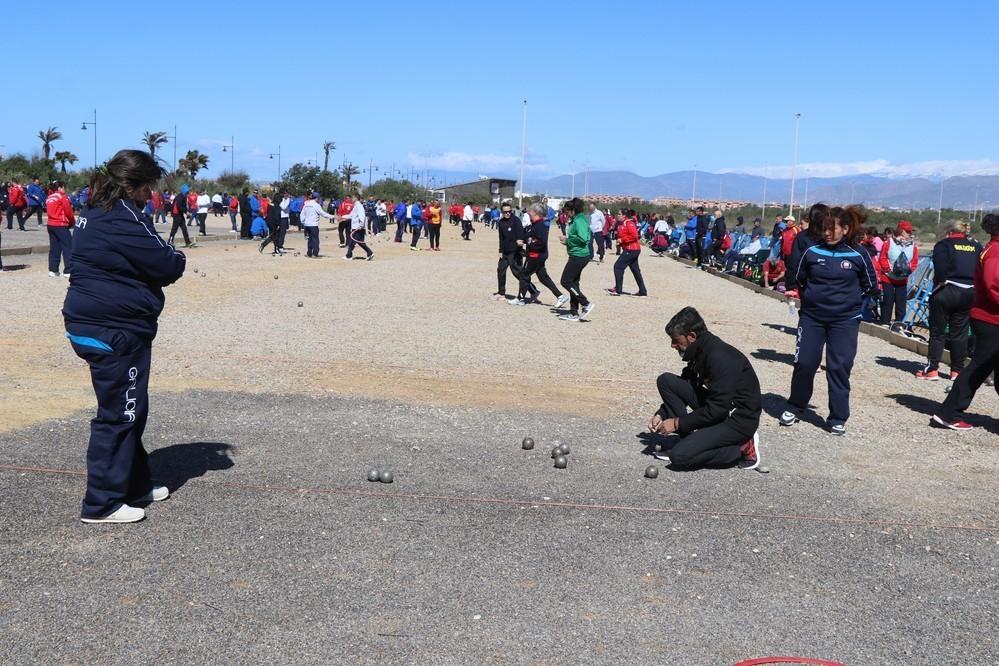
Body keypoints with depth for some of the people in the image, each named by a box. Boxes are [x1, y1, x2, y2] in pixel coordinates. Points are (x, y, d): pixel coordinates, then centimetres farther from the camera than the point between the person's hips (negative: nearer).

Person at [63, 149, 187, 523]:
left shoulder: (95, 213, 13)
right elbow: (169, 266, -17)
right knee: (118, 414, 0)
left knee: (129, 410, 20)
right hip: (114, 330, -10)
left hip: (91, 324, 10)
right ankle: (102, 503, 9)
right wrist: (176, 258, 4)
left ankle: (135, 486, 32)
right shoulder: (123, 219, -19)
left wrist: (160, 269, 1)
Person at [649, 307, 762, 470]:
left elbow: (717, 410, -26)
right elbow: (684, 387, 14)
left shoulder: (720, 357, -26)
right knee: (665, 381, 0)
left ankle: (742, 448, -4)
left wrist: (677, 423, -18)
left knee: (679, 456, -20)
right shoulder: (700, 351, 2)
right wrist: (661, 414, 1)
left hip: (740, 419, -9)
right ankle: (687, 439, 3)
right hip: (718, 406, 9)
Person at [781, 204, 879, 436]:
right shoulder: (811, 252, -4)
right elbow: (796, 280, 11)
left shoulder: (858, 255, -5)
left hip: (845, 320, -1)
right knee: (804, 363, 2)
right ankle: (794, 408, 21)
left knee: (839, 367, 0)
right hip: (811, 317, 1)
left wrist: (850, 299, 6)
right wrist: (810, 296, 8)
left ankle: (838, 419, 11)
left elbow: (870, 286, 7)